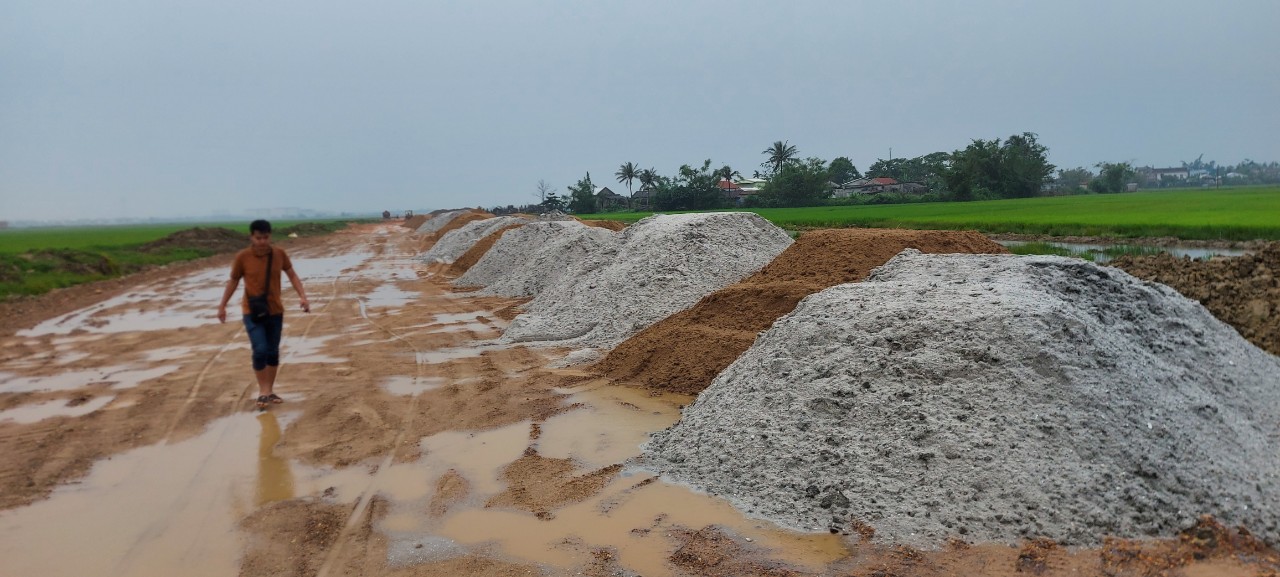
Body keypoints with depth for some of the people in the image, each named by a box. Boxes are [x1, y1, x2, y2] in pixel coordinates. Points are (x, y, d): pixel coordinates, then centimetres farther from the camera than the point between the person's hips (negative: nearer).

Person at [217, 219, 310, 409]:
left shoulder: (280, 254, -6)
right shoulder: (242, 257, -11)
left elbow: (292, 275, 4)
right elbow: (233, 281, 2)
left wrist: (303, 296, -7)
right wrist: (222, 306, 5)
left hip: (275, 311, 3)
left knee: (273, 352, 10)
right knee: (260, 350, -13)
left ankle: (270, 390, 23)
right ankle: (263, 391, 2)